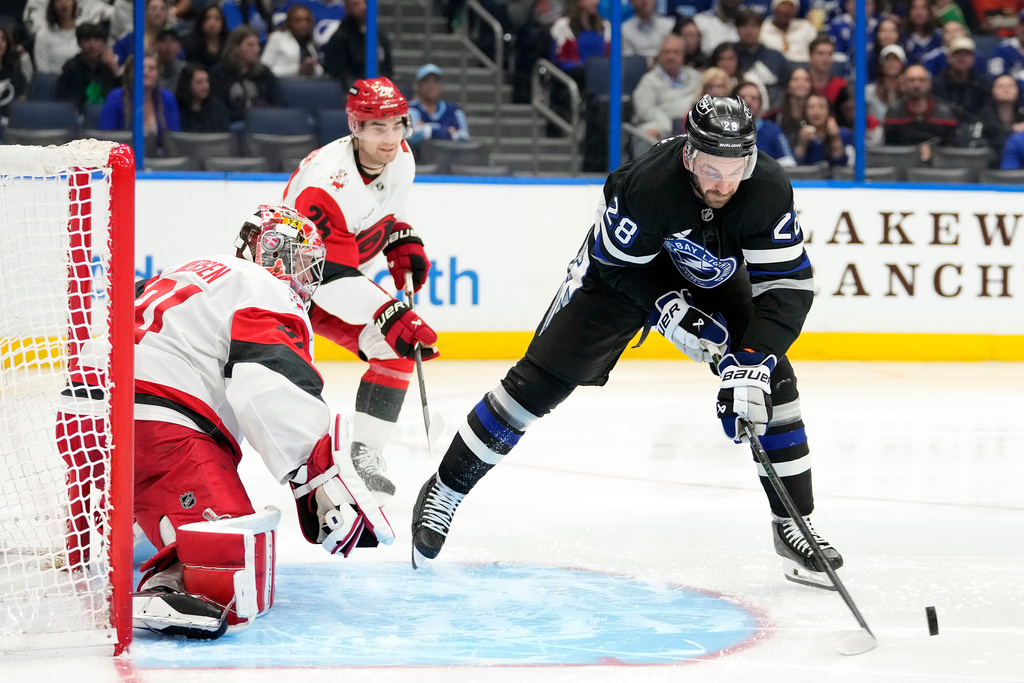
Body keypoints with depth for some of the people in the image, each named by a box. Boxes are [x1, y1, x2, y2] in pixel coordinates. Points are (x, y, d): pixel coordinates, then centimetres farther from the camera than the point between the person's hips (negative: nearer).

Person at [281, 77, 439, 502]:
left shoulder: (401, 158, -7)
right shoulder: (327, 183, -33)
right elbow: (332, 279, -36)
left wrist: (404, 242, 3)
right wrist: (389, 316, -42)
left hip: (346, 273, 8)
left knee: (396, 349, -2)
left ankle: (365, 457, 6)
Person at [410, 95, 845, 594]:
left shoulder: (769, 188, -30)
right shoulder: (649, 183, -38)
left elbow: (789, 285, -26)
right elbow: (614, 261, -22)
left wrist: (753, 362, -36)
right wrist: (669, 312, -30)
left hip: (713, 275, 3)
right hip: (625, 268, -3)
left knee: (772, 382, -11)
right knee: (541, 380, -9)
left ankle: (793, 522, 3)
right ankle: (443, 491, 5)